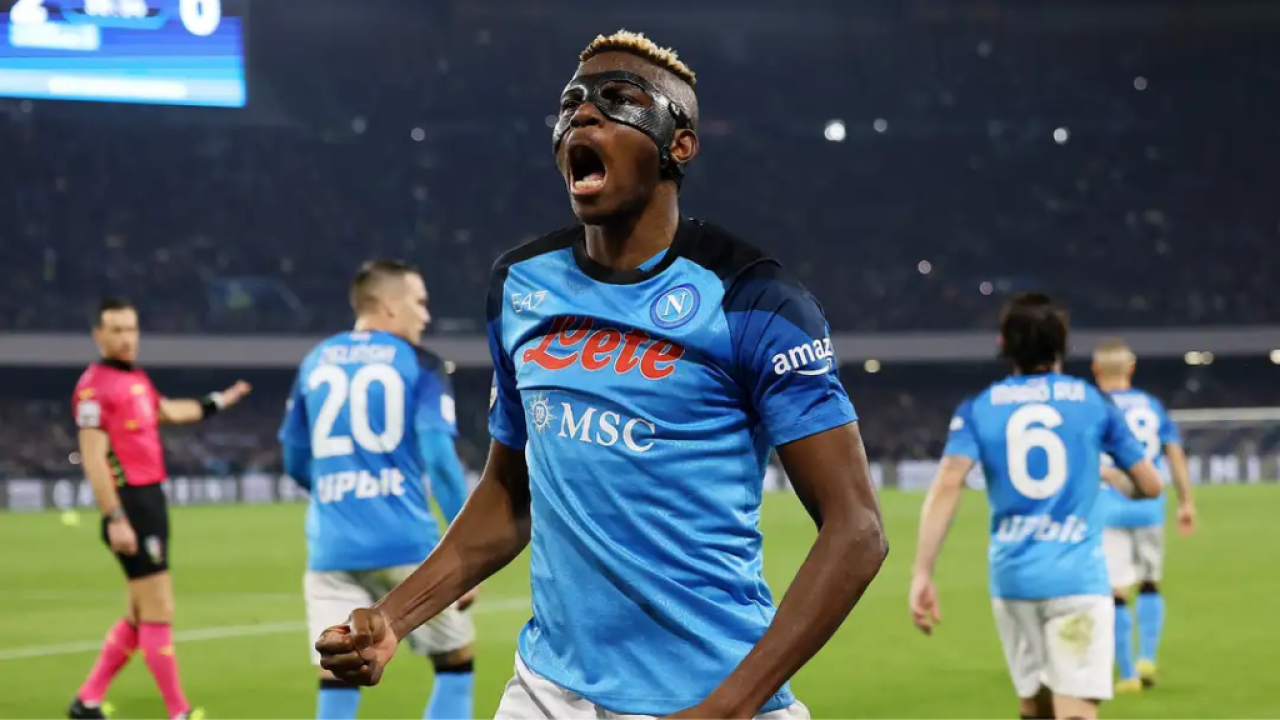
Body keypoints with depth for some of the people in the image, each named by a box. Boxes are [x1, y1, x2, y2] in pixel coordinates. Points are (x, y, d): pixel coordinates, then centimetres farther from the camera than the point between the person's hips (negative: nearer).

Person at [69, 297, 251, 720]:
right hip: (129, 506, -10)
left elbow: (166, 412, 34)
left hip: (152, 501, 10)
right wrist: (114, 519, -24)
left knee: (139, 616, 13)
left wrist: (217, 403, 43)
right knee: (159, 611, -8)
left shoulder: (137, 378, 14)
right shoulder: (95, 386, -13)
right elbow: (93, 458, -19)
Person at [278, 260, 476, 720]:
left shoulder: (315, 363, 13)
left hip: (332, 549, 3)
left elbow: (296, 463, 18)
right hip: (407, 545, -3)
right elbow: (439, 457, -11)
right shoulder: (418, 365, -1)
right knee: (455, 662, 16)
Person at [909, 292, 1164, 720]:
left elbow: (947, 486, -10)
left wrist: (922, 573, -14)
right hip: (1077, 575, -2)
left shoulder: (979, 408, 5)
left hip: (1012, 576, 2)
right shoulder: (1093, 403, 5)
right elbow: (1150, 486, 9)